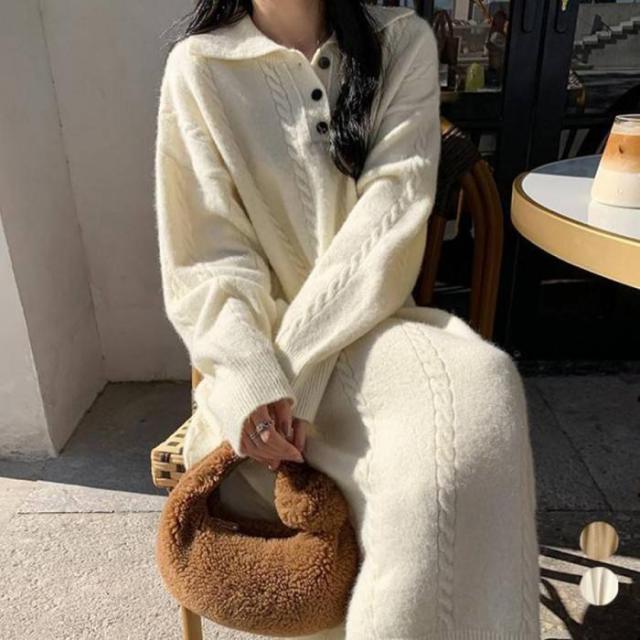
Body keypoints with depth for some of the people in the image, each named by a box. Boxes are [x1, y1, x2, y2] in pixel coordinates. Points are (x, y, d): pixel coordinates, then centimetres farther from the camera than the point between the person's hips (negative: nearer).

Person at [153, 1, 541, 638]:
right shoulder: (199, 67, 1)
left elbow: (390, 220, -10)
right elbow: (204, 258, -5)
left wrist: (296, 373, -19)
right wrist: (254, 385, -23)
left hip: (368, 330, 2)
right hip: (258, 342, -2)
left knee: (480, 386, -30)